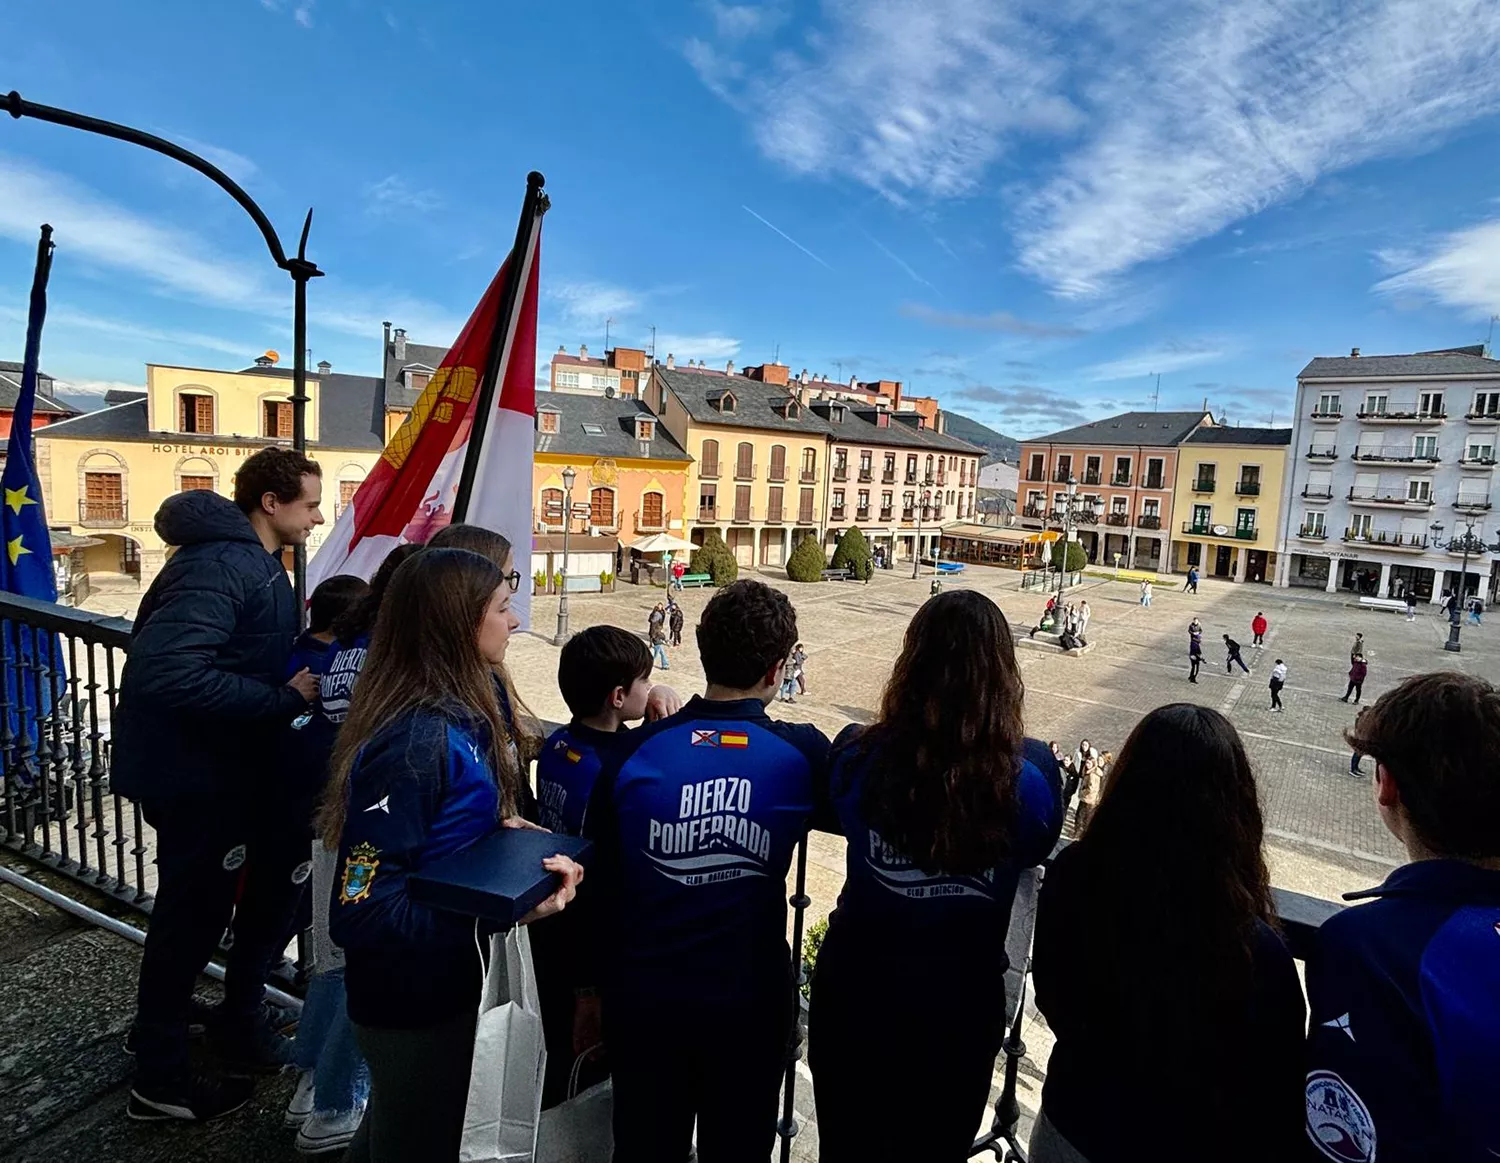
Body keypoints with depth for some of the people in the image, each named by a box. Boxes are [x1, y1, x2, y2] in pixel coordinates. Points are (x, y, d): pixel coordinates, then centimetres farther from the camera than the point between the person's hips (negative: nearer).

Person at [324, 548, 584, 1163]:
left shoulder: (466, 713, -4)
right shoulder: (410, 742, -31)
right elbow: (361, 912, -30)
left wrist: (509, 830, -6)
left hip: (445, 980, 8)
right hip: (414, 1000, -8)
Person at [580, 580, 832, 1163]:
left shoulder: (636, 751, -11)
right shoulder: (802, 753, -15)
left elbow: (596, 881, -3)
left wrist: (596, 982, 11)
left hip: (643, 994, 1)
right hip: (750, 997, -1)